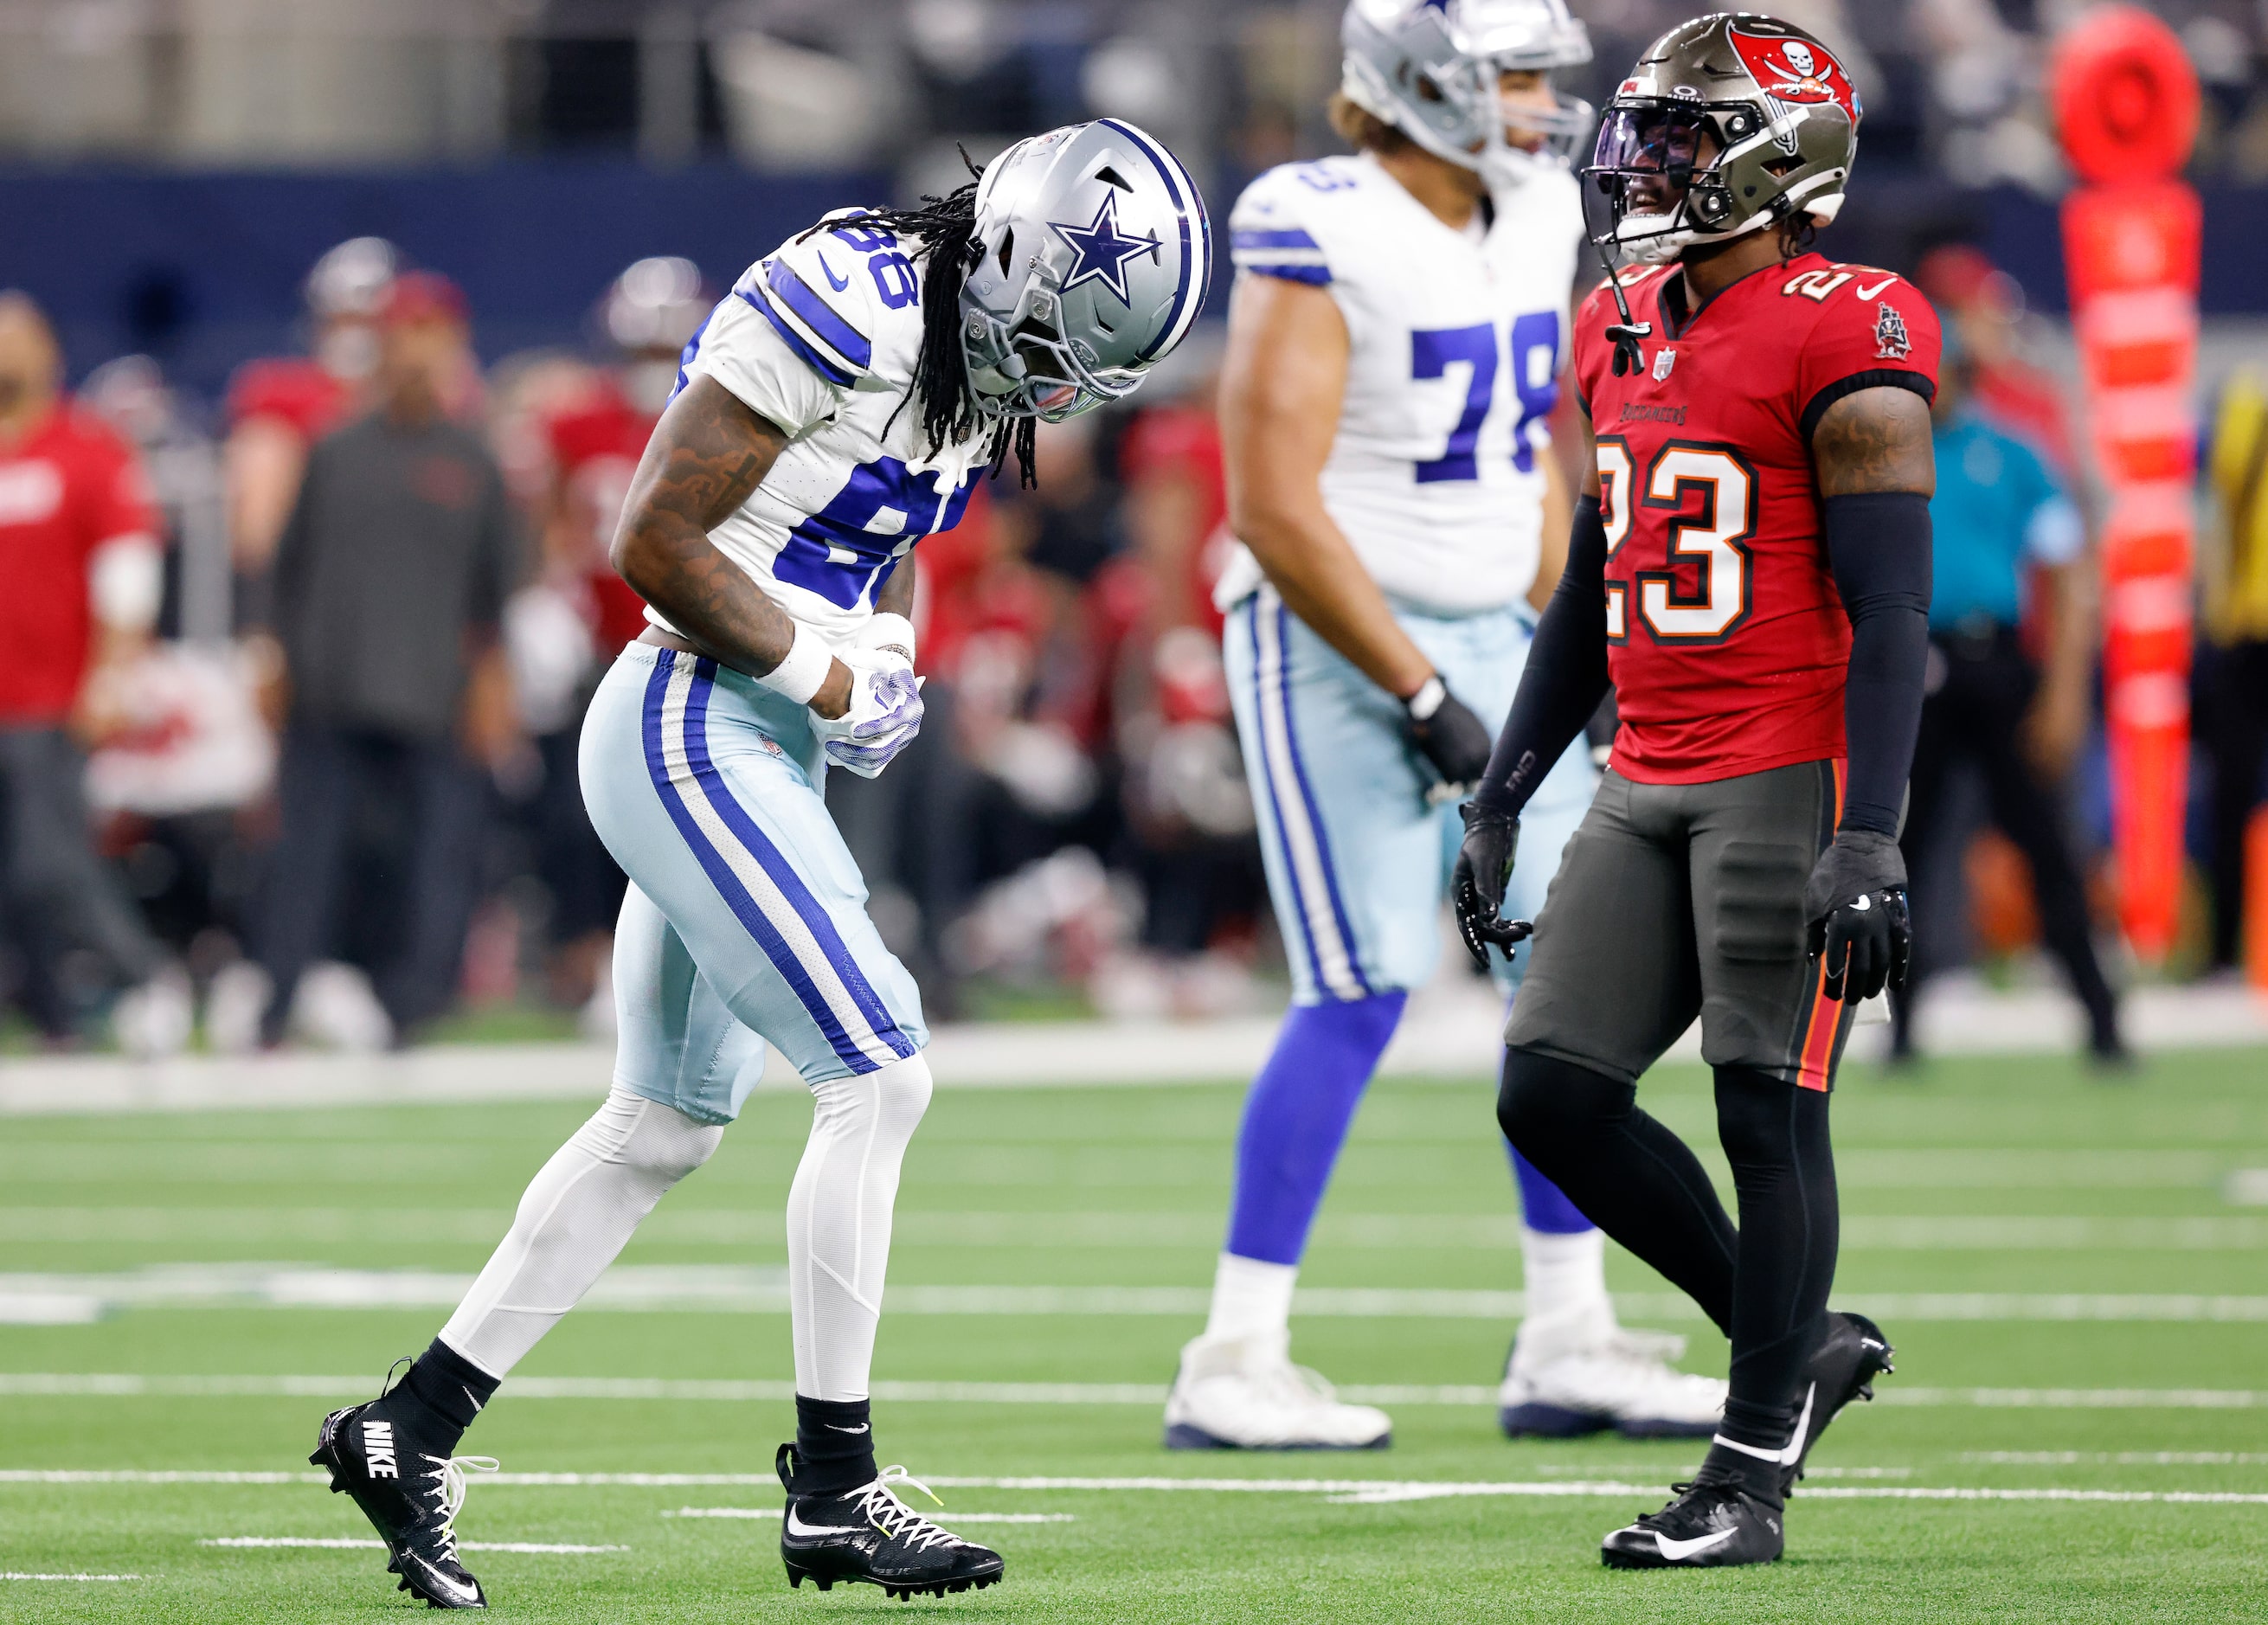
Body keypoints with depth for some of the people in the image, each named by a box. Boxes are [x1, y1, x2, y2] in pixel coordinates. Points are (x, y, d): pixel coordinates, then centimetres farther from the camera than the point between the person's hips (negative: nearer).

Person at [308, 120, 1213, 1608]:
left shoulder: (975, 358, 8)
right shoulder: (845, 312, -21)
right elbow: (655, 545, -20)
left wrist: (886, 655, 4)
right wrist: (824, 676, -13)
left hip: (759, 753, 10)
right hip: (696, 739, -10)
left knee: (668, 1123, 15)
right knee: (879, 1077, -10)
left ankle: (410, 1429, 22)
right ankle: (833, 1491, -2)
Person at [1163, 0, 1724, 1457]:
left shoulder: (1534, 218, 7)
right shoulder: (1318, 238, -17)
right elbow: (1276, 512, -20)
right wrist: (1421, 695, -18)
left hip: (1488, 640, 8)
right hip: (1337, 643, -8)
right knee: (1361, 994, -11)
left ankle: (1569, 1343, 12)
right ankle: (1233, 1365, -5)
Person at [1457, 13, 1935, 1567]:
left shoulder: (1845, 346, -11)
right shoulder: (1626, 334, 14)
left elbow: (1890, 610, -15)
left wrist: (1871, 838, -22)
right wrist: (1501, 800, 20)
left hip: (1792, 776, -8)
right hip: (1651, 782, 8)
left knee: (1768, 1112, -6)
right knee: (1552, 1091, 2)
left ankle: (1751, 1478, 1)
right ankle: (1803, 1342, 17)